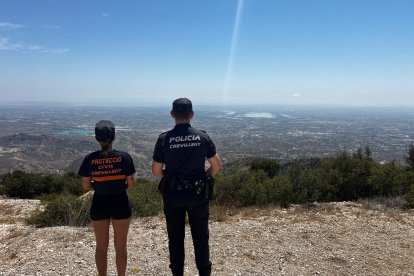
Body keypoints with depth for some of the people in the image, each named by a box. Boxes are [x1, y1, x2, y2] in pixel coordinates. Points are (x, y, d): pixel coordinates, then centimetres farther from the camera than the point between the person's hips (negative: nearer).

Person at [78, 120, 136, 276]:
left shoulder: (89, 159, -9)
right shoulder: (124, 157, -13)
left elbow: (86, 186, -3)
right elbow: (131, 184, -8)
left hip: (99, 205, 1)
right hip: (120, 204, -1)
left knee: (101, 247, 18)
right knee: (120, 247, 14)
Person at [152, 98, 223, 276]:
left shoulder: (164, 139, -10)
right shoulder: (203, 137, -8)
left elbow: (156, 171, -5)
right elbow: (217, 166, -2)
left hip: (172, 196, 0)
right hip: (198, 195, 1)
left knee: (175, 237, 16)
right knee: (200, 236, 16)